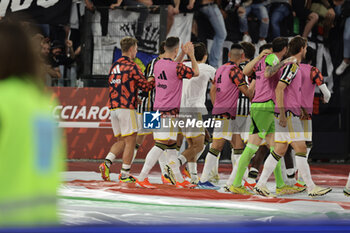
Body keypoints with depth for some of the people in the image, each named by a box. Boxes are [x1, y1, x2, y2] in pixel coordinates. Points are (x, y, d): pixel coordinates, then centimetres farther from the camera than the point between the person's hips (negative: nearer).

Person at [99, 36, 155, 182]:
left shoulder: (114, 66, 14)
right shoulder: (132, 66, -9)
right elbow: (145, 86, -9)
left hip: (113, 107, 7)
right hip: (126, 107, -7)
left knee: (121, 141, 14)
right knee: (130, 141, -1)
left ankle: (106, 163, -7)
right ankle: (125, 175, -2)